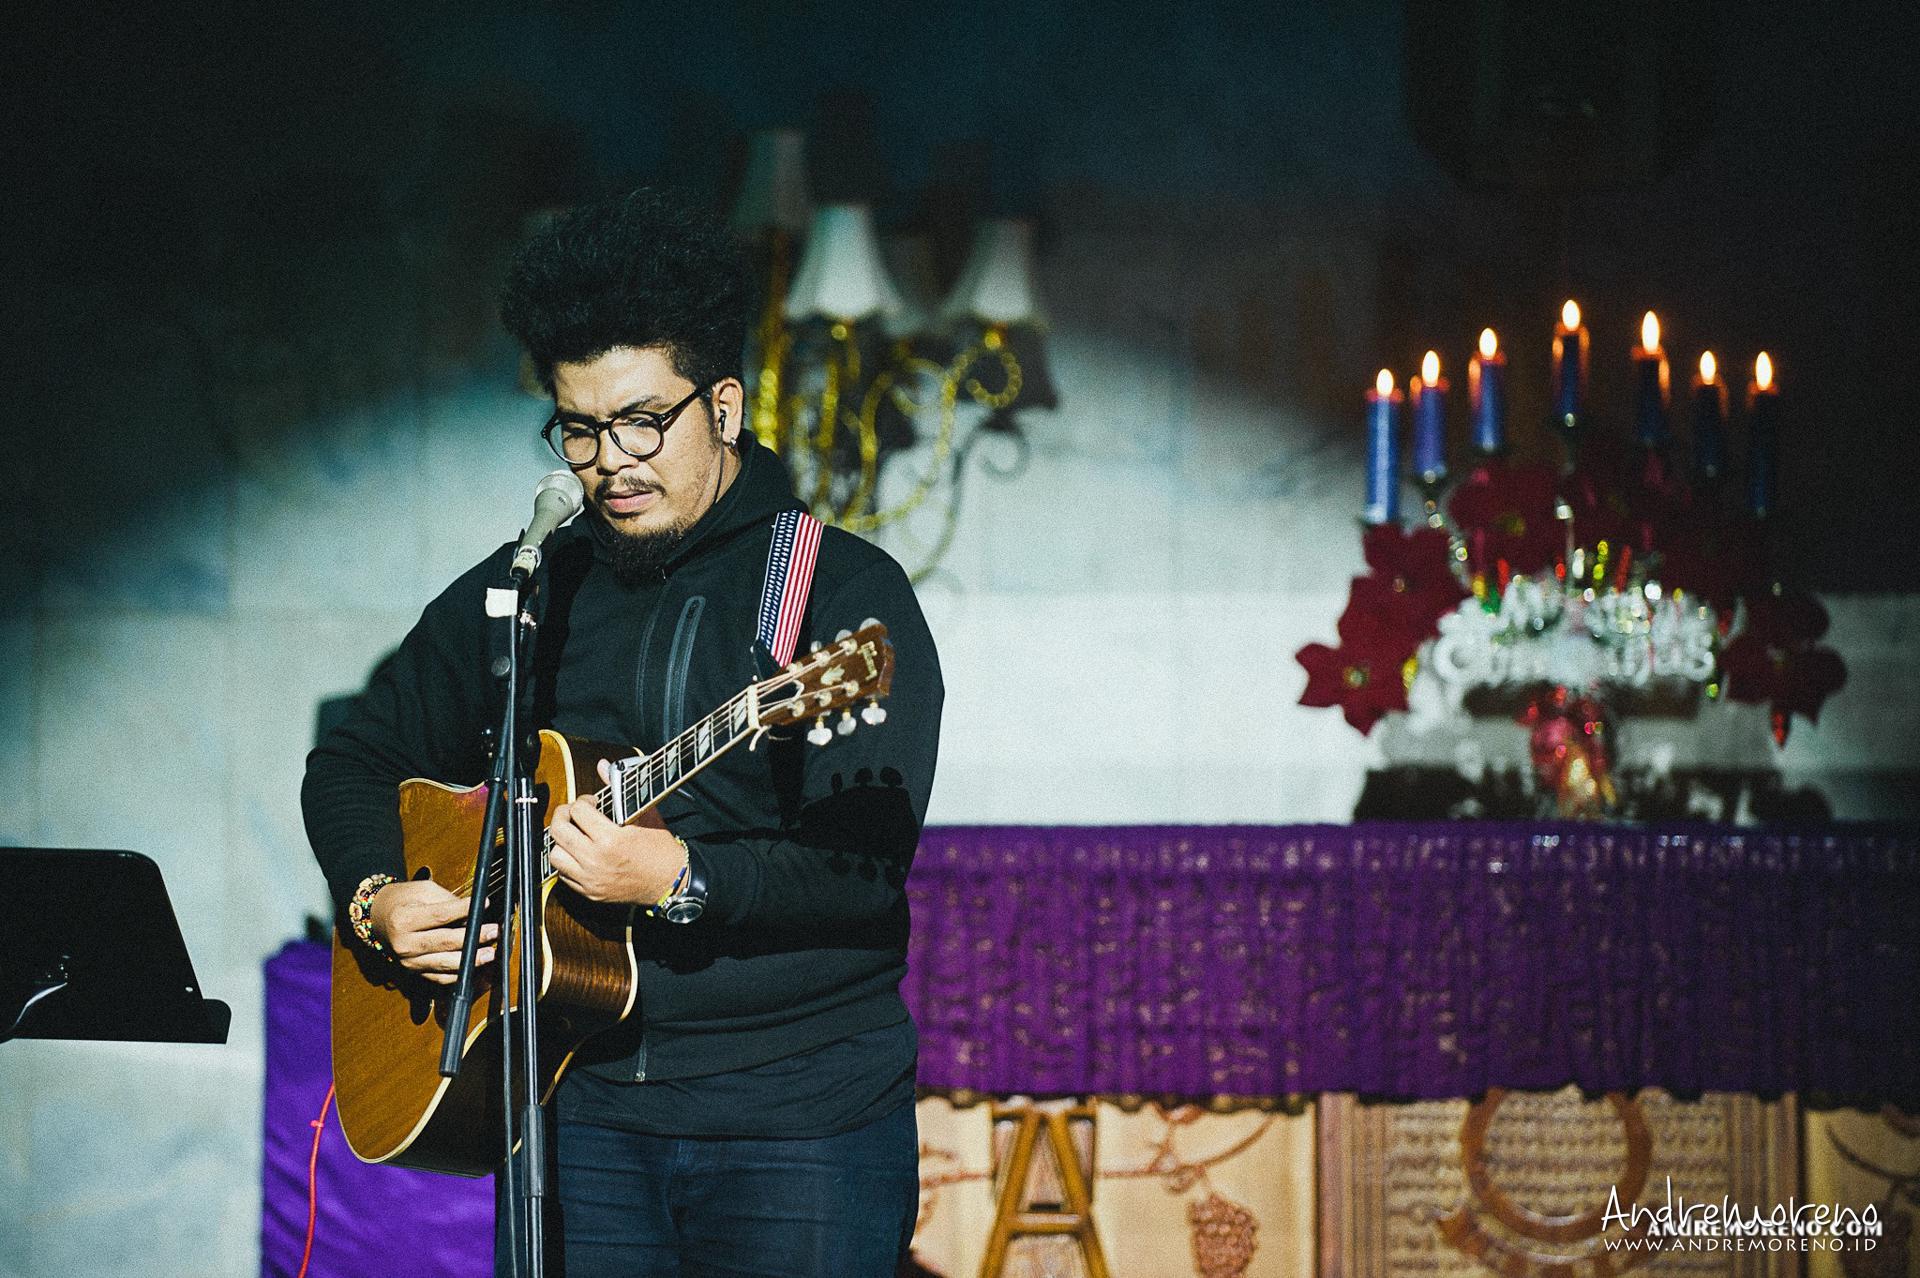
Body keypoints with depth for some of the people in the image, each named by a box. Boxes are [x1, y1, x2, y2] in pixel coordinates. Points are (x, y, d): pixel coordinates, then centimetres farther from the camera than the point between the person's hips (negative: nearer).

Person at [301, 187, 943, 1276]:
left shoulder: (849, 593, -3)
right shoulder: (523, 592, 11)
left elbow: (867, 866, -14)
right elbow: (355, 762, 22)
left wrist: (680, 881, -27)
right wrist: (378, 897, 3)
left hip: (801, 1118, -3)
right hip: (583, 1104, 4)